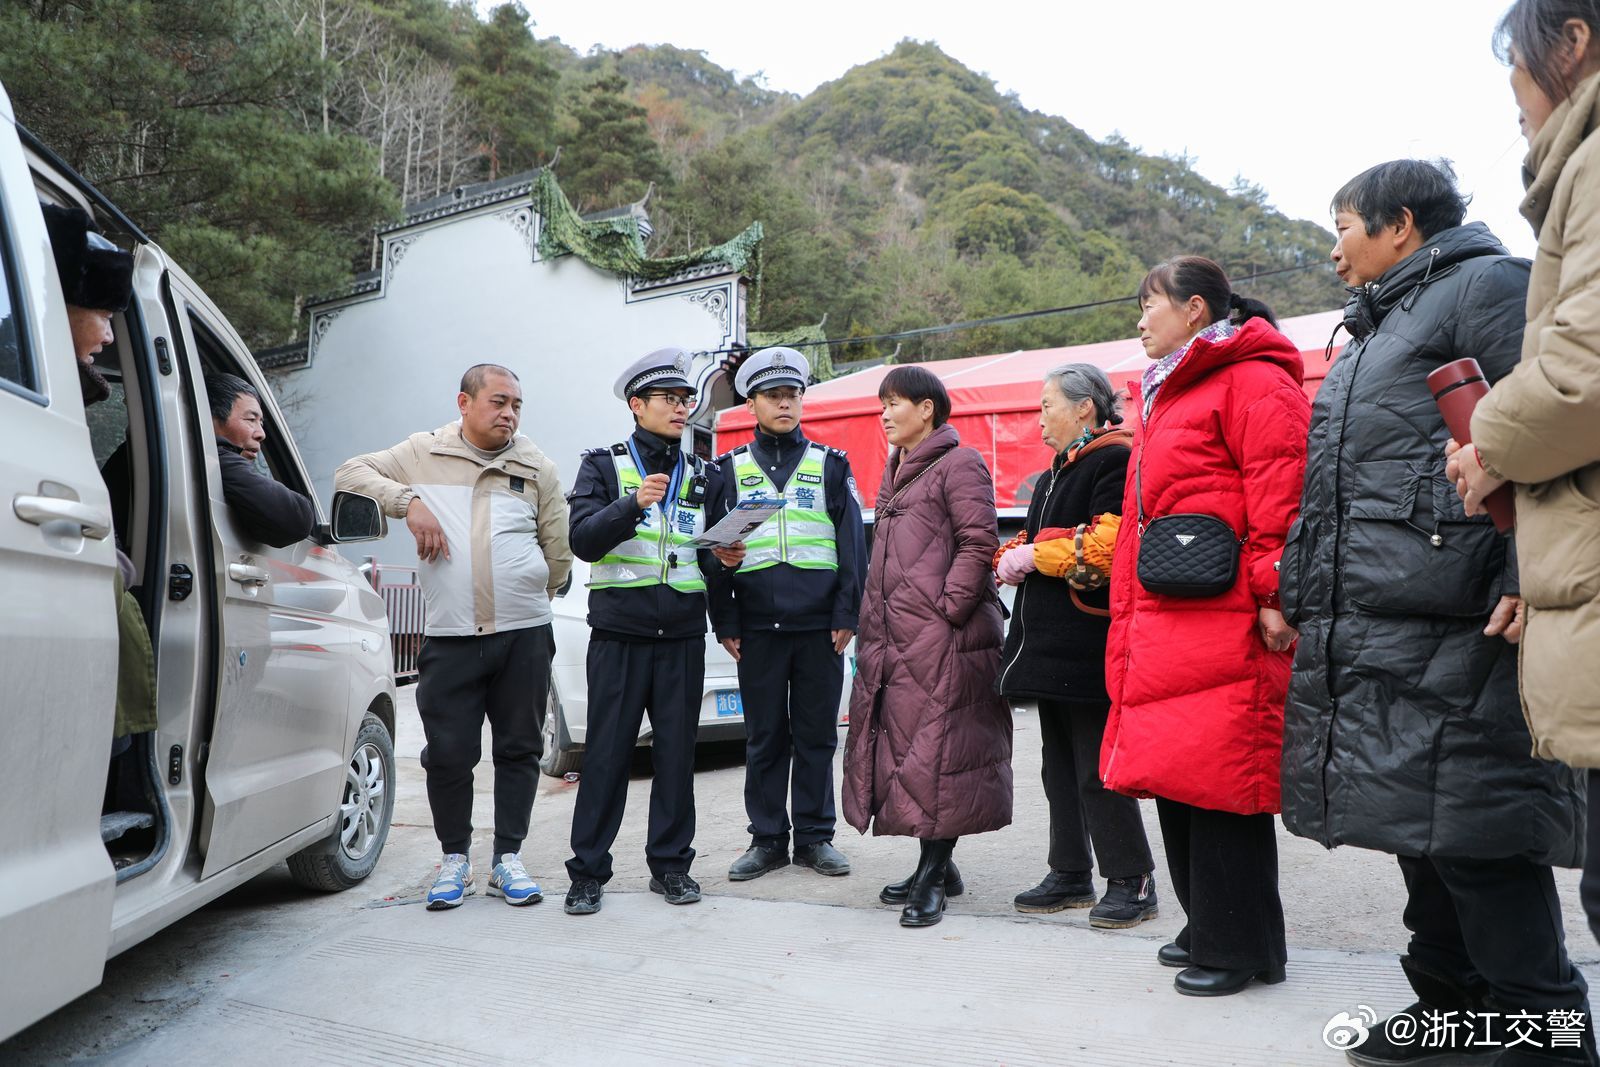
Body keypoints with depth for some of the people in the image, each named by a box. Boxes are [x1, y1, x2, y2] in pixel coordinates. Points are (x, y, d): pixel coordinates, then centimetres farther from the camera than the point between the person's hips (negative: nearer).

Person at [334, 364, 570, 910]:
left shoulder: (537, 467, 9)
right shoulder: (424, 453, 7)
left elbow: (558, 551, 13)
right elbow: (350, 473, 3)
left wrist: (524, 599, 12)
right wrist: (408, 501, -10)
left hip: (525, 634, 1)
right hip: (449, 637, -1)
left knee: (519, 749, 7)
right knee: (448, 754, 1)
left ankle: (507, 857, 20)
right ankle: (455, 858, 21)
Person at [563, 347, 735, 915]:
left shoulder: (704, 475, 14)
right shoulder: (603, 464, 4)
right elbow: (583, 540, -9)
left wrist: (723, 559, -7)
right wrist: (633, 504, -24)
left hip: (683, 637, 3)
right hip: (618, 635, -3)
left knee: (677, 752, 6)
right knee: (607, 754, 0)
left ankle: (670, 863, 19)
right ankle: (588, 870, 11)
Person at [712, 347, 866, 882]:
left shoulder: (831, 464, 8)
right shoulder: (730, 469, 9)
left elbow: (853, 542, 5)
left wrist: (846, 614, -3)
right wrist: (725, 623, 1)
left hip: (819, 624, 0)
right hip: (757, 626, 1)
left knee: (816, 734, 7)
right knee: (763, 736, 7)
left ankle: (815, 836, 18)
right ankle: (767, 838, 18)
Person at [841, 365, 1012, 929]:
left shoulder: (959, 463, -5)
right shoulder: (894, 471, 23)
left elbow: (978, 542, -13)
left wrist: (947, 607, -17)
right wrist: (874, 617, 17)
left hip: (940, 635, -9)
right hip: (892, 636, 9)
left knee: (936, 746, -7)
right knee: (903, 744, 11)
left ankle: (932, 873, 1)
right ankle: (936, 866, 22)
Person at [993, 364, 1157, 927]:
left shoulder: (1115, 460, -11)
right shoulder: (1058, 472, 20)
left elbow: (1109, 544, -23)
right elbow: (1033, 542, 24)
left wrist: (1035, 557, -14)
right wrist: (1013, 558, 3)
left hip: (1089, 642, -10)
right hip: (1049, 642, 10)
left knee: (1098, 767, -4)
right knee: (1060, 762, 15)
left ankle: (1132, 880, 9)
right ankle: (1071, 874, 25)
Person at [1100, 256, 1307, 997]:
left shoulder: (1251, 380, -5)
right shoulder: (1165, 396, 25)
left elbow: (1282, 489, -16)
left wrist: (1273, 592, -22)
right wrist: (1128, 617, 22)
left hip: (1224, 624, -10)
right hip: (1164, 623, 10)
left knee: (1220, 776, -5)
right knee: (1174, 769, 12)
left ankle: (1241, 946, 9)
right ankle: (1209, 928, 26)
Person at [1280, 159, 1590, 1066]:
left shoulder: (1484, 285, -1)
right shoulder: (1376, 328, 27)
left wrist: (1532, 571, -23)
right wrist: (1294, 589, 22)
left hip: (1448, 624, -9)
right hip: (1365, 630, 9)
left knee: (1471, 825, -7)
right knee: (1416, 820, 13)